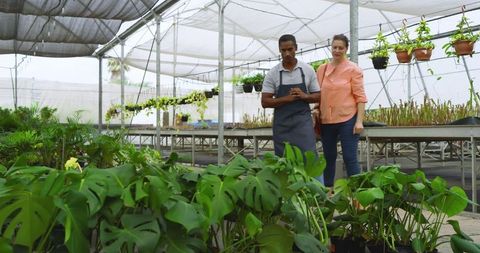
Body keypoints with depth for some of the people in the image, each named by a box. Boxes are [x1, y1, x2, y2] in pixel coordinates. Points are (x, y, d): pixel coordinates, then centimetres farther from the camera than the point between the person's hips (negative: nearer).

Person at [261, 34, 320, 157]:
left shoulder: (308, 70, 3)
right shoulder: (272, 73, 0)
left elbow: (317, 96, 8)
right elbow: (265, 102, -3)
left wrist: (304, 96, -13)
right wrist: (287, 98, -16)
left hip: (303, 122, 0)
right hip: (282, 124, 0)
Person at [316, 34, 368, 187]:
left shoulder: (353, 69, -3)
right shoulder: (322, 69, 9)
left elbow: (360, 97, -6)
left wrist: (359, 121, -13)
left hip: (347, 119, -4)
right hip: (326, 121, 5)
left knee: (350, 158, -3)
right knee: (329, 157, 14)